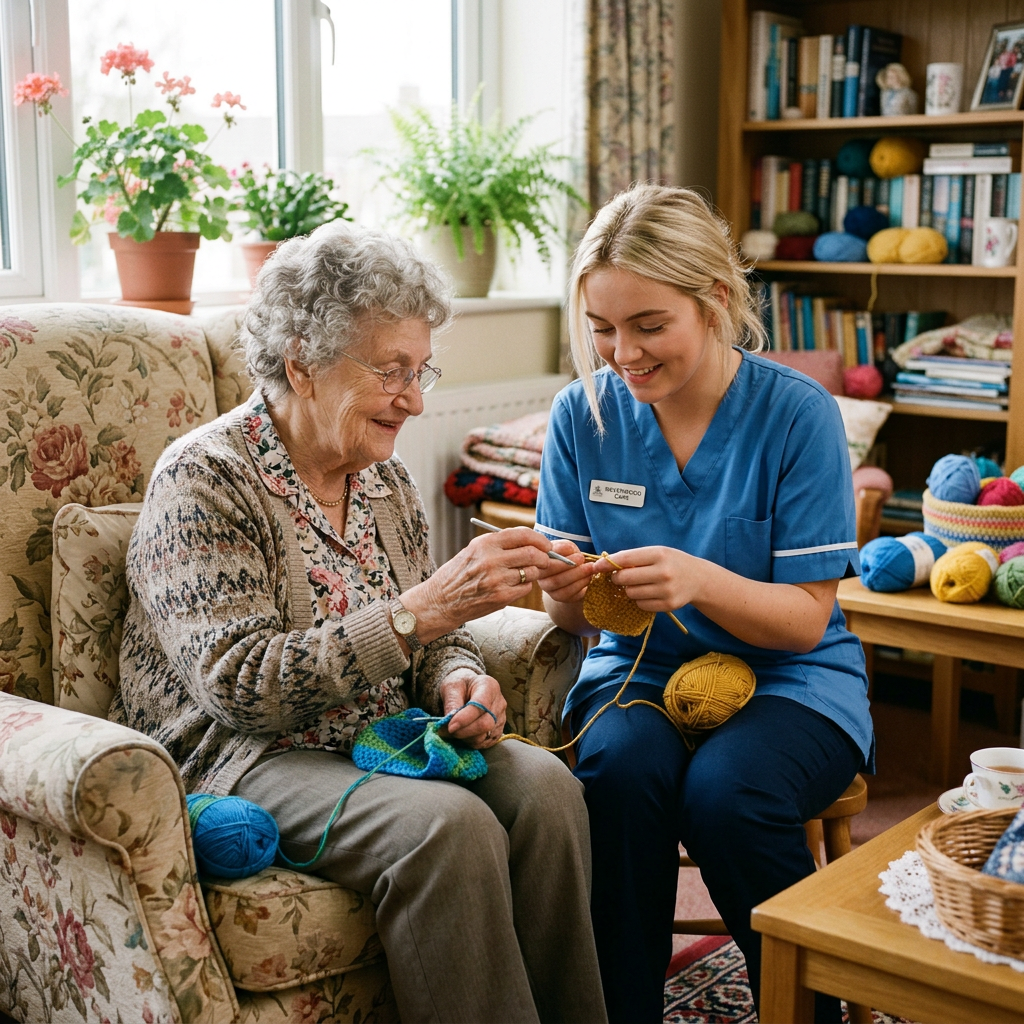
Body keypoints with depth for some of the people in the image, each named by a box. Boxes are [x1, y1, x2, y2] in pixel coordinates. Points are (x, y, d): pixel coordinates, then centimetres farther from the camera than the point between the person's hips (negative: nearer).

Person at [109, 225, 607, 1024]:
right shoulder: (205, 479, -13)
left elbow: (432, 643, 17)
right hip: (238, 758, -6)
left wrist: (458, 679, -9)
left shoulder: (386, 479, 9)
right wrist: (427, 607, -30)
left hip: (376, 739, 6)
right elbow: (241, 687, -23)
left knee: (544, 787, -21)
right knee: (450, 825, -31)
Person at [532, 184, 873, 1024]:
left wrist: (699, 581, -31)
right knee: (620, 766, -30)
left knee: (724, 792, -31)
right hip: (639, 670, 2)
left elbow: (806, 619, -12)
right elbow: (575, 621, 1)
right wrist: (565, 591, -24)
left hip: (787, 676, -2)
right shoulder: (583, 413, -3)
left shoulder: (797, 414, -12)